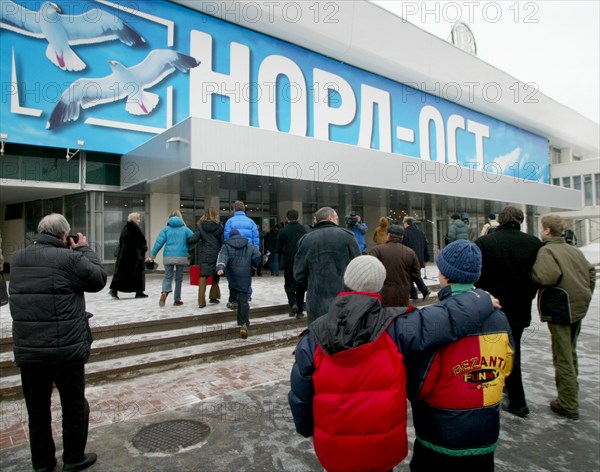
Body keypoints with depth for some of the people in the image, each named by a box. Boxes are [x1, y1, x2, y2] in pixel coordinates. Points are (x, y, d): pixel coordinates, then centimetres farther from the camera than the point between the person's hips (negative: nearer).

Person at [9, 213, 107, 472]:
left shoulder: (16, 259, 3)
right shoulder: (69, 258, -17)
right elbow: (99, 279, -4)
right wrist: (84, 250, 6)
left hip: (27, 351, 6)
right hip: (66, 350, -5)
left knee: (37, 409, 19)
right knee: (74, 406, 14)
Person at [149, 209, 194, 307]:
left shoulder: (166, 229, 3)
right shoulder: (185, 229, 3)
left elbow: (159, 242, -2)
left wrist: (153, 255, 6)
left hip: (168, 257, 0)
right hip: (181, 257, 0)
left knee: (168, 276, 10)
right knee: (179, 278, 11)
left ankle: (164, 293, -18)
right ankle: (177, 300, 15)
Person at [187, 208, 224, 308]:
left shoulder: (201, 226, 1)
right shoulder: (219, 226, -1)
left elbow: (194, 239, -7)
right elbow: (223, 242, -3)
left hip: (204, 255, 0)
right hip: (216, 254, 0)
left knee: (203, 276, -2)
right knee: (215, 276, 16)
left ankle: (201, 301, -8)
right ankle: (213, 297, 20)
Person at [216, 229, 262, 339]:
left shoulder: (226, 246, 5)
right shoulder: (249, 246, 12)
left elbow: (222, 257, -13)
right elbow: (257, 257, 7)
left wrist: (220, 267, -29)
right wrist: (253, 265, 26)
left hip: (232, 275, 0)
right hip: (245, 276, 1)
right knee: (243, 299, 1)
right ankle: (244, 324, -5)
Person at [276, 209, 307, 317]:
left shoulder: (283, 231, -5)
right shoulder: (304, 229, -1)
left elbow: (278, 249, -3)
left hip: (289, 261, -2)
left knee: (289, 284, 12)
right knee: (301, 285, 11)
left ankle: (293, 303, -10)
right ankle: (300, 310, 14)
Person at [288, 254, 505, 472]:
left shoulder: (313, 338, -12)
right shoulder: (396, 328, -18)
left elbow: (300, 395, -3)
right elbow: (451, 317, -15)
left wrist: (308, 429, 16)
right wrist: (484, 300, 4)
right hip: (384, 449, 0)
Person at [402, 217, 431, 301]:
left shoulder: (405, 233, -12)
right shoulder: (420, 232, 11)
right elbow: (425, 246, 15)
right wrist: (426, 259, 20)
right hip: (420, 259, 7)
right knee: (417, 276, 21)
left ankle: (414, 295, 7)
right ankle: (425, 291, 9)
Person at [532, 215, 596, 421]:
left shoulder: (547, 251, -16)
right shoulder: (574, 250, 10)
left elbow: (547, 277, -31)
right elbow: (590, 271, 17)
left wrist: (532, 272, -13)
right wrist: (585, 295, 20)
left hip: (560, 309, -8)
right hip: (578, 307, 8)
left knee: (563, 358, 1)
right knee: (571, 353, 23)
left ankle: (569, 405, 9)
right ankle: (571, 395, 37)